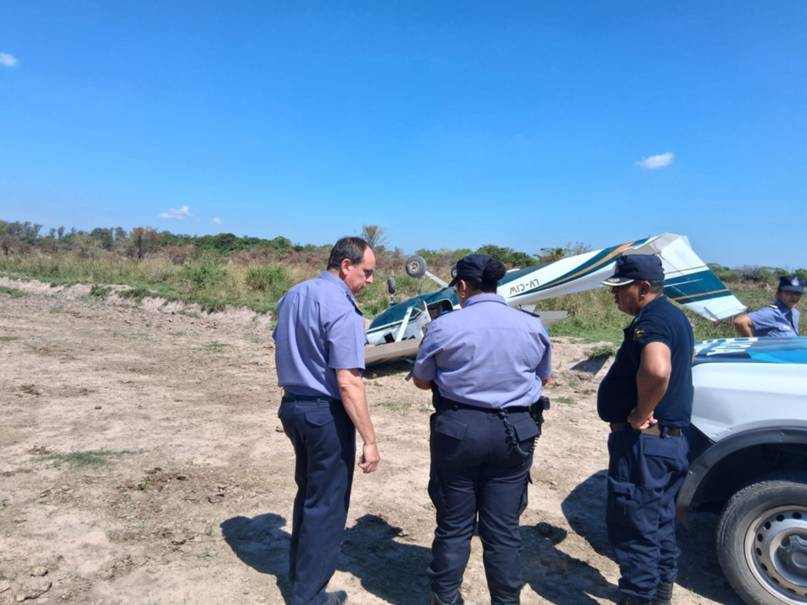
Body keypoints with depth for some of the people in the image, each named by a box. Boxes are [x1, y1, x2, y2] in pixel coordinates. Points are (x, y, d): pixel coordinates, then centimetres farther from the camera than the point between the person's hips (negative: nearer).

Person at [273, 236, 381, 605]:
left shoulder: (293, 295, 7)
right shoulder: (342, 309, -20)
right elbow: (348, 383, -24)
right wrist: (370, 440, -20)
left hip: (292, 405, 9)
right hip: (325, 413, -9)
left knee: (308, 492, 25)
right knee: (327, 503, 8)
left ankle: (299, 571, 43)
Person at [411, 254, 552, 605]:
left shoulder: (445, 326, -8)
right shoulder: (532, 326, 0)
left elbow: (421, 380, 3)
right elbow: (542, 379, 14)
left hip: (458, 428, -2)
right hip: (513, 431, 2)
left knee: (454, 524, 13)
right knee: (503, 527, 12)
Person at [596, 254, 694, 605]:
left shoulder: (652, 319, -20)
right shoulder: (672, 315, 13)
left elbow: (656, 370, -40)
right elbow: (683, 357, 34)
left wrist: (640, 413, -24)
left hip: (644, 441, -11)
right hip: (667, 439, 11)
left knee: (632, 526, 0)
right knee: (658, 522, 21)